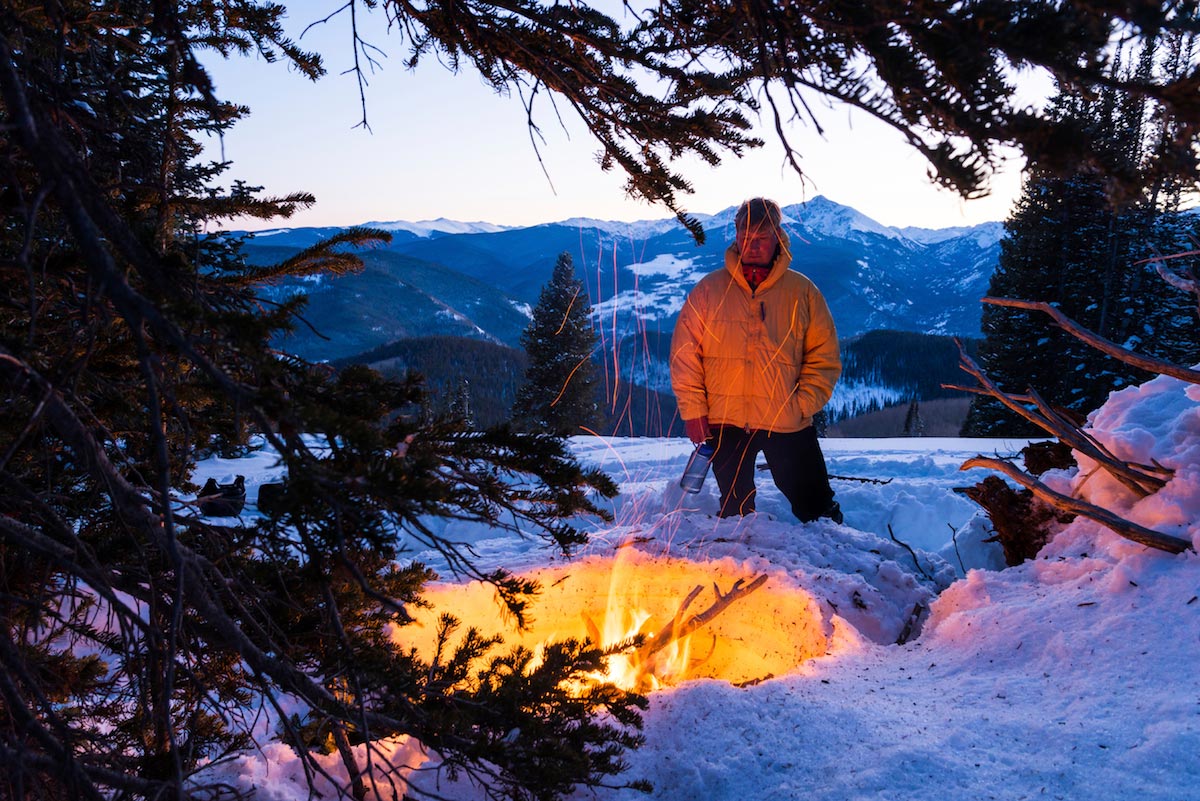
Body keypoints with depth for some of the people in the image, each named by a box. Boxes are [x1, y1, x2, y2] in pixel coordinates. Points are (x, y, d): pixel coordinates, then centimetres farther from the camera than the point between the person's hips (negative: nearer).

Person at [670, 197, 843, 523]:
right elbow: (684, 355, 2)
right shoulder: (708, 290, 2)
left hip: (789, 426, 0)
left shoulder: (803, 292, 1)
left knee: (816, 508, 6)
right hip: (724, 424, 1)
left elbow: (825, 358, 2)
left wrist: (801, 405, -8)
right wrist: (693, 411, -3)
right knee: (735, 513, 12)